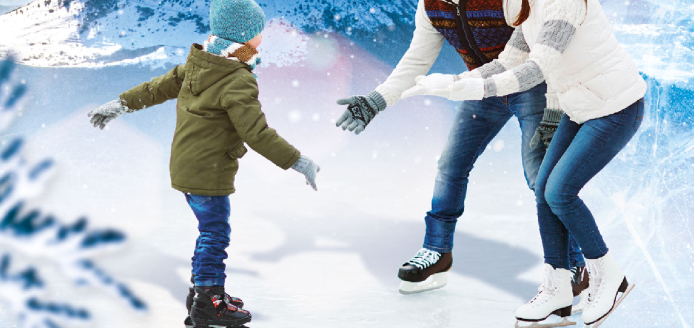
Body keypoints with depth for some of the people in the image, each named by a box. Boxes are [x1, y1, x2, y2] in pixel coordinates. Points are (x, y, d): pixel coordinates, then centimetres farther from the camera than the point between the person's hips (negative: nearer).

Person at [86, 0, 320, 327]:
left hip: (186, 167, 9)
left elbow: (156, 88, 14)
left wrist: (121, 104, 26)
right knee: (215, 233, -1)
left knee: (212, 232, 20)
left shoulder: (195, 67, 5)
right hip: (208, 174, -9)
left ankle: (203, 289, 29)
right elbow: (257, 133, -24)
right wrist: (297, 162, -18)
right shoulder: (238, 83, -22)